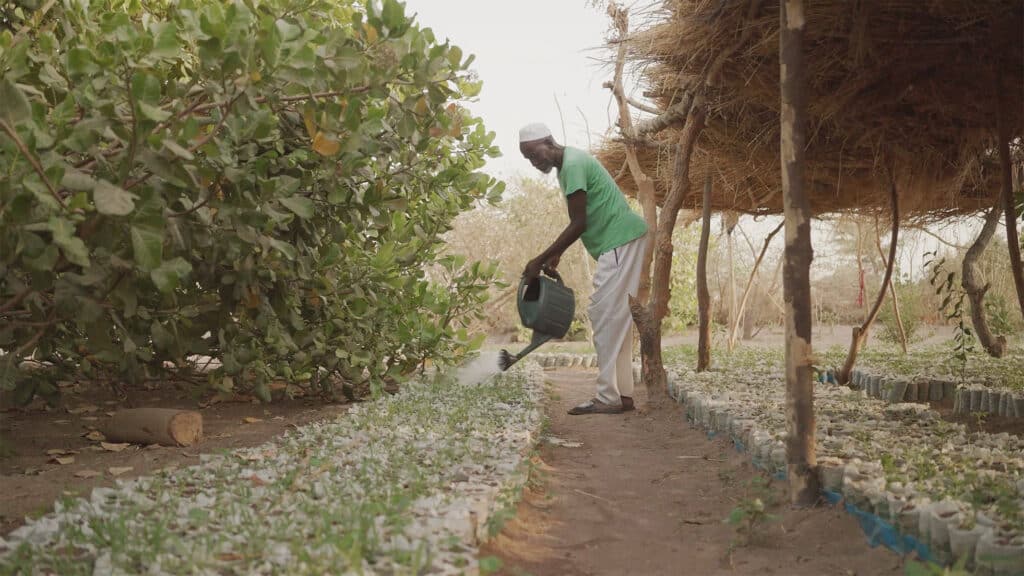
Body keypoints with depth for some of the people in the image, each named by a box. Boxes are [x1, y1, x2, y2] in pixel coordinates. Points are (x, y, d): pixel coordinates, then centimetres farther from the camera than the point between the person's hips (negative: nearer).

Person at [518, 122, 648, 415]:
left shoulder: (573, 165, -16)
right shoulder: (570, 162, 16)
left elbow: (578, 224, -18)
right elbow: (581, 222, 22)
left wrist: (541, 260, -14)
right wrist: (556, 255, 18)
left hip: (620, 240, -11)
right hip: (621, 240, 11)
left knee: (607, 316, -11)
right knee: (615, 317, 9)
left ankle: (610, 397, -10)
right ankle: (621, 393, 10)